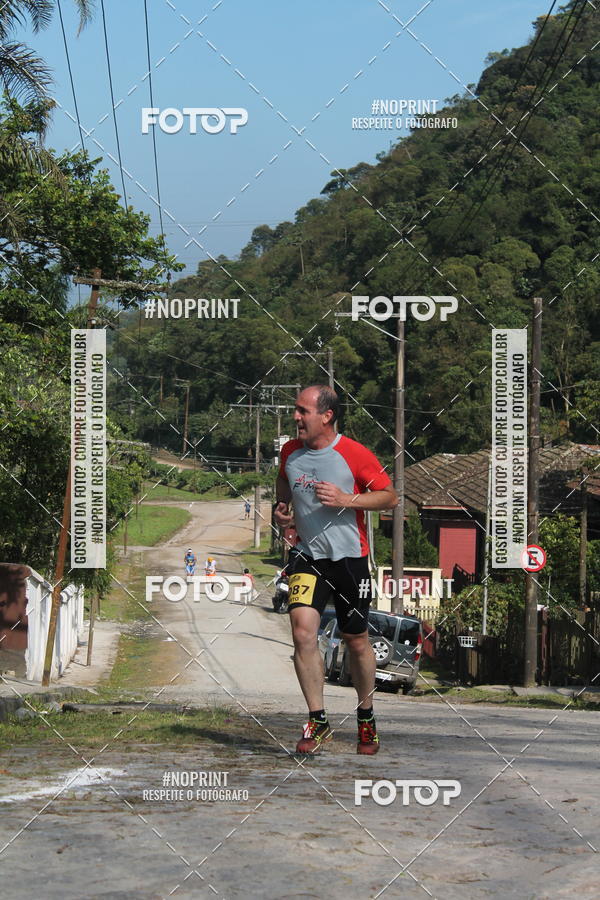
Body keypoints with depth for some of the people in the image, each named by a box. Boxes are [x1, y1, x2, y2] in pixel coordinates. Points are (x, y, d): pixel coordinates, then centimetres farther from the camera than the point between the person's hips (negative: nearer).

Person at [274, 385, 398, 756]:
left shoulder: (355, 454, -11)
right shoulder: (290, 451, 3)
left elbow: (390, 497, -5)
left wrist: (346, 499, -18)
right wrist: (282, 508, 7)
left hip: (350, 557, -3)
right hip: (307, 555, 3)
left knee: (356, 640, 7)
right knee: (303, 630, -17)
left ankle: (366, 719, 30)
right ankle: (318, 722, -8)